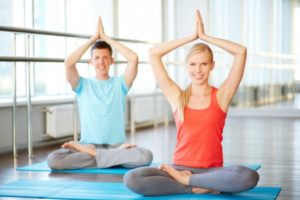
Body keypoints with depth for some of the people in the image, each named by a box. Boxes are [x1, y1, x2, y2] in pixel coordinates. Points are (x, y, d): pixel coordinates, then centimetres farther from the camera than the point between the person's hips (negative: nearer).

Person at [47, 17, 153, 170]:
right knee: (52, 159, -29)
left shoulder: (119, 83, 9)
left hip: (116, 146, 0)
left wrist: (105, 37, 0)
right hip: (87, 145, 0)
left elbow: (133, 58, -7)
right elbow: (68, 63, -9)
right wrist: (94, 38, -1)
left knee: (146, 156, -33)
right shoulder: (83, 85, 10)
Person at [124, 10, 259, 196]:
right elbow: (153, 54, 3)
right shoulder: (177, 97, 7)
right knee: (132, 179, -26)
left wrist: (204, 36, 3)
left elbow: (241, 52, -4)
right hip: (179, 169, 1)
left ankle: (185, 180, -16)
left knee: (249, 177, -34)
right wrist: (193, 36, 5)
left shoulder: (221, 96, 4)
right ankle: (200, 187, -19)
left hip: (212, 171, -1)